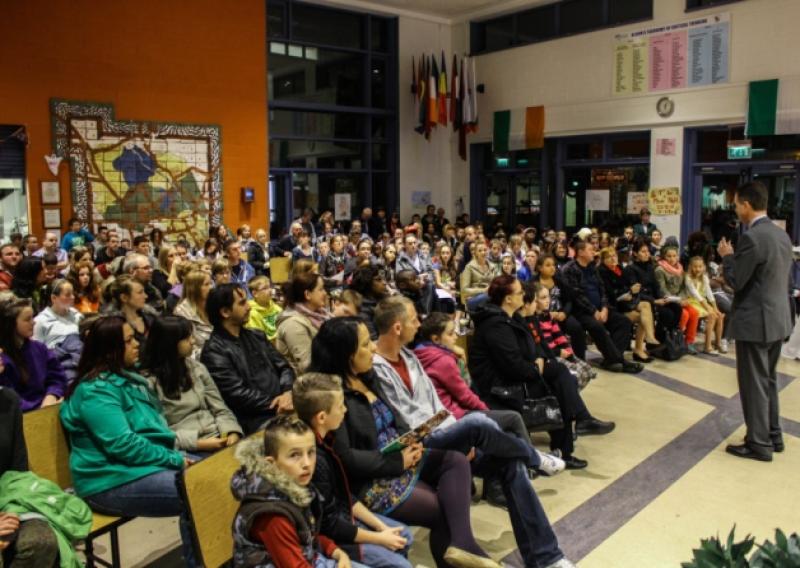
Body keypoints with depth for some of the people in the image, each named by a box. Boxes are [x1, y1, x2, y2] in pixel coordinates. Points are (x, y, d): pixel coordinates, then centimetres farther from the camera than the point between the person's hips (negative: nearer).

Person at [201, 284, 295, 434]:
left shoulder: (256, 336, 19)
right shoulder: (214, 351, -3)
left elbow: (283, 367, 14)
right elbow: (238, 394, -11)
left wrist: (287, 392, -7)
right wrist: (276, 404, -13)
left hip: (281, 408, 7)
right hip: (254, 420, -7)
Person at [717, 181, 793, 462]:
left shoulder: (751, 237, -20)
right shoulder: (782, 234, 8)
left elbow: (736, 281, -17)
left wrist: (727, 256, -1)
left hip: (755, 321, -9)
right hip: (778, 318, 9)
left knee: (753, 383, 2)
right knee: (768, 380, 20)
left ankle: (759, 444, 10)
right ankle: (773, 436, 30)